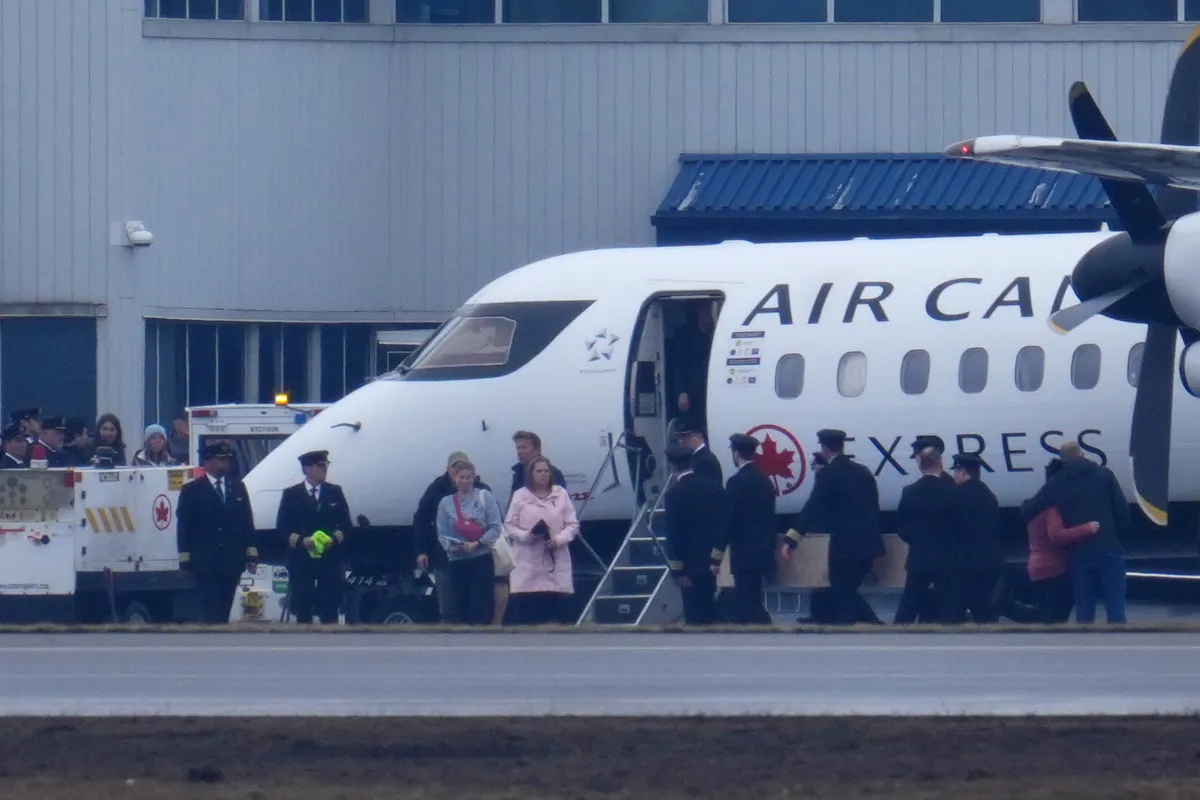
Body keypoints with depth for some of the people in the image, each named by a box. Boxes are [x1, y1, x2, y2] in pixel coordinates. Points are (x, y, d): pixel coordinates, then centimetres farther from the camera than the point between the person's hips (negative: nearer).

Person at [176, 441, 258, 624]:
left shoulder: (237, 487, 14)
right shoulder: (192, 491, 2)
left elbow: (247, 522, 14)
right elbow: (184, 526, -1)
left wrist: (251, 554, 7)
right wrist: (185, 559, -7)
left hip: (233, 560, 4)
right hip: (206, 561, -4)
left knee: (224, 609, 5)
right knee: (211, 610, -10)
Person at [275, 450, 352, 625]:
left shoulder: (335, 492, 11)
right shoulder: (291, 495, 5)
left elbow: (346, 525, 11)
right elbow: (282, 527, 2)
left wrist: (334, 539, -8)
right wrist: (301, 541, -14)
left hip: (330, 560, 1)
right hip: (301, 560, -1)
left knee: (330, 613, -3)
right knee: (303, 613, 0)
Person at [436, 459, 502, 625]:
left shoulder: (485, 497, 1)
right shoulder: (446, 503, 7)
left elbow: (496, 527, -3)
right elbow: (442, 533, 5)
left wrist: (477, 544, -14)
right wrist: (451, 547, -14)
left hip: (482, 557, -2)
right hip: (457, 560, 2)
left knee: (480, 602, -9)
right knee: (462, 603, 2)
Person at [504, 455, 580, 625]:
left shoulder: (561, 495, 9)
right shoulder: (520, 496, 6)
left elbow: (572, 525, 7)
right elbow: (509, 526, 5)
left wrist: (558, 540, -11)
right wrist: (527, 536, -14)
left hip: (555, 562, 1)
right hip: (527, 563, -1)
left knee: (554, 610, -4)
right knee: (526, 611, -7)